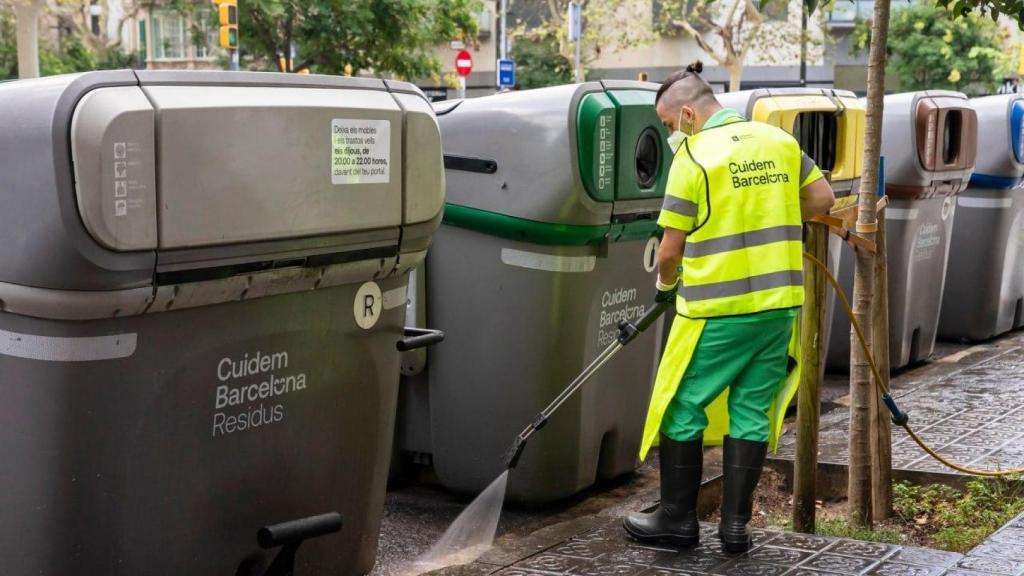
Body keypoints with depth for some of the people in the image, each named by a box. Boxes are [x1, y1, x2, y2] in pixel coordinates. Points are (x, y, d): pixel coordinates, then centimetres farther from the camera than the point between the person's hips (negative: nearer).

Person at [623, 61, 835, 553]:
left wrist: (666, 284, 12)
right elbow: (822, 199, 14)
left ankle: (678, 519, 16)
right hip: (779, 303, 6)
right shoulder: (779, 141, 6)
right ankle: (736, 524, 14)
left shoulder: (695, 156, -10)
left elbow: (670, 249, -8)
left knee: (682, 410, 8)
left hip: (717, 309, -6)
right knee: (752, 412, 11)